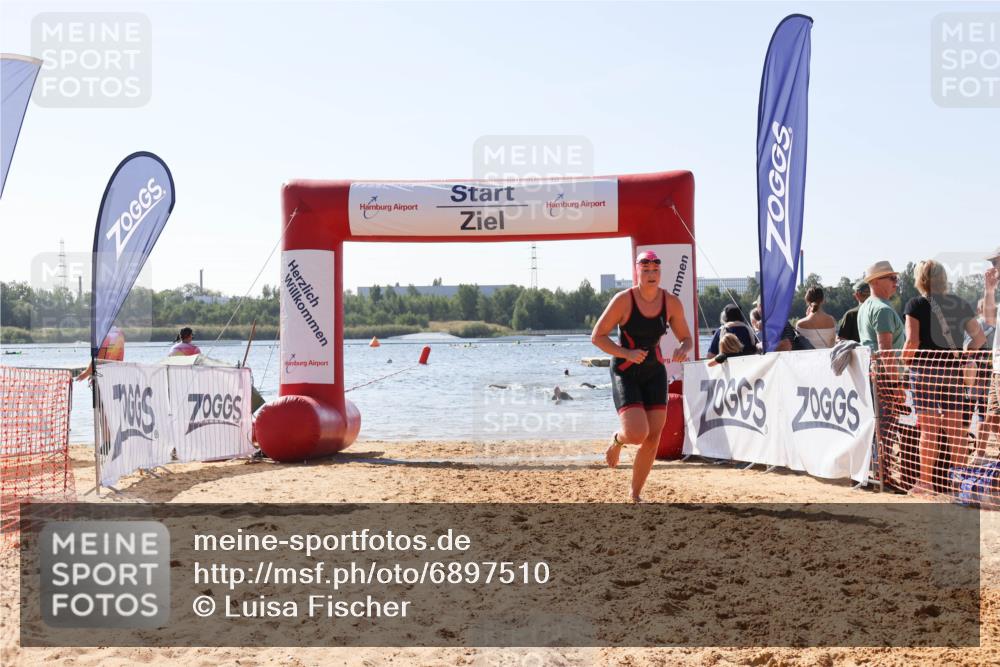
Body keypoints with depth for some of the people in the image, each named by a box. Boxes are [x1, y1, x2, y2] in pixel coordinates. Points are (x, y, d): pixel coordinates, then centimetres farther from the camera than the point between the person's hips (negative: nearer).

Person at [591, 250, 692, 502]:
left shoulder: (671, 303, -3)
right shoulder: (623, 300, -14)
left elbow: (686, 338, 8)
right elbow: (597, 337, -11)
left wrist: (683, 349, -17)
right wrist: (626, 353, -25)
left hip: (655, 371, 4)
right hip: (625, 372, -4)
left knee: (653, 437, 1)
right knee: (637, 434, -20)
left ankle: (636, 495, 19)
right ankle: (617, 439, 19)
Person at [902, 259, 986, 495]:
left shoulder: (916, 304, -5)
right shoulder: (960, 304, 9)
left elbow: (912, 341, -14)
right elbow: (979, 337, 9)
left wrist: (903, 363, -1)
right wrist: (962, 357, 14)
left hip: (925, 369, -4)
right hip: (954, 370, 4)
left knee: (929, 428, -1)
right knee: (955, 429, 9)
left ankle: (926, 481, 2)